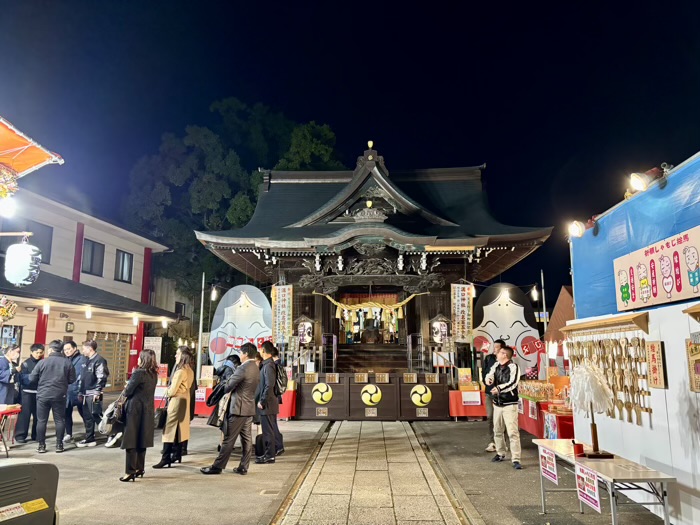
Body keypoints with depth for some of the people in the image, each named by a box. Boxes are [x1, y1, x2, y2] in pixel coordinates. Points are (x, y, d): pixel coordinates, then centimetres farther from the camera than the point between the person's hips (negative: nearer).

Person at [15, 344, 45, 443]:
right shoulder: (26, 363, -1)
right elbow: (22, 378, -9)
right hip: (27, 392, -3)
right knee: (25, 413, -3)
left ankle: (36, 435, 16)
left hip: (40, 392, 3)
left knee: (38, 414, 6)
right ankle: (20, 435, 4)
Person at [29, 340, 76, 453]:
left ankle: (41, 445, 12)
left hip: (43, 395, 0)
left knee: (41, 420, 9)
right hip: (60, 396, 1)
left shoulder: (42, 362, -6)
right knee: (59, 420, 8)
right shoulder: (67, 363, -4)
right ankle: (59, 445, 10)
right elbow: (72, 380, 0)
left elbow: (32, 379, -1)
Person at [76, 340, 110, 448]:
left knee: (96, 416, -6)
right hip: (85, 394, 9)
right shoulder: (86, 360, 15)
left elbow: (101, 378, -19)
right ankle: (89, 439, 21)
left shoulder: (99, 360, -14)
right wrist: (81, 392, 19)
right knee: (87, 417, 13)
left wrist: (97, 392, -21)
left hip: (93, 394, -9)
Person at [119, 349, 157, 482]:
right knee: (142, 440, 15)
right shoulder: (153, 374, 7)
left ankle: (130, 471, -2)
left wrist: (125, 390, 8)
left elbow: (128, 391, -13)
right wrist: (130, 388, 8)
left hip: (135, 409, -8)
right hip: (147, 410, 8)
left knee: (131, 441, -2)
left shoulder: (139, 373, -16)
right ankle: (140, 468, 22)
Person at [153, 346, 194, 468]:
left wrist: (167, 393, 3)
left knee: (169, 429, -6)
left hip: (176, 401, -9)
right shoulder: (189, 370, 7)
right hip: (184, 400, 9)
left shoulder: (181, 371, -20)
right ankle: (176, 454, 23)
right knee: (178, 428, 16)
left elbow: (172, 391, -18)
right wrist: (170, 391, 4)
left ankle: (166, 458, -6)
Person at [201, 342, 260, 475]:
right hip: (250, 408, 9)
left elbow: (228, 386, -13)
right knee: (247, 438, 10)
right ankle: (243, 467, 15)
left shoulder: (243, 368, -18)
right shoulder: (256, 369, 10)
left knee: (229, 439, -3)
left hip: (238, 408, -9)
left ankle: (217, 466, 4)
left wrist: (225, 390, 9)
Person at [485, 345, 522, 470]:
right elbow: (489, 376, 0)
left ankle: (516, 460, -7)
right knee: (497, 431, 17)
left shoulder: (513, 367, -14)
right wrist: (489, 379, -24)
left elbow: (513, 383, -25)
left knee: (513, 432, -10)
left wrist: (499, 388, -34)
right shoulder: (496, 365, 8)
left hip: (510, 404, -7)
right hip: (497, 404, 7)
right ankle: (500, 454, 33)